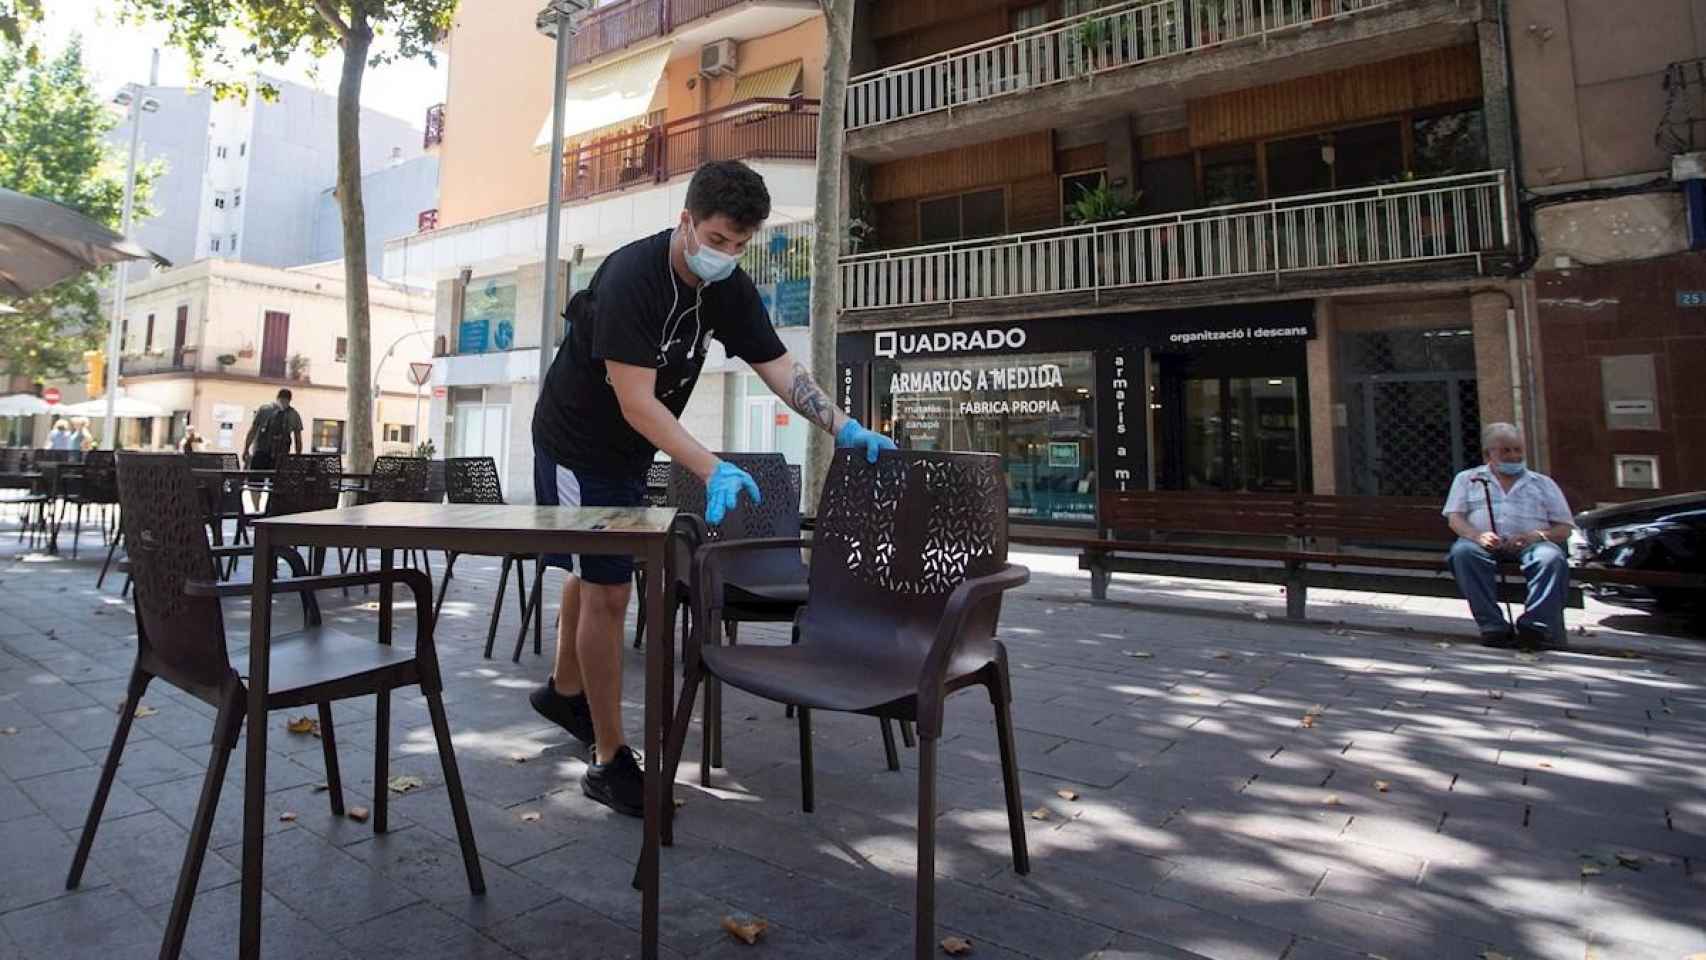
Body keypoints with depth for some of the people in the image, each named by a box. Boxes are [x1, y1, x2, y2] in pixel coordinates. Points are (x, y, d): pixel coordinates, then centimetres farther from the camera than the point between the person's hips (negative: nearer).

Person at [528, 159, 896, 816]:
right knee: (607, 591, -9)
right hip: (577, 446, -7)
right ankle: (609, 761, 2)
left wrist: (845, 429, -20)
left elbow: (780, 369, -7)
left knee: (594, 570, 21)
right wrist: (713, 471, -43)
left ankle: (564, 690, 44)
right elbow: (637, 404, -33)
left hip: (629, 451, 8)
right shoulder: (631, 278, -29)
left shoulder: (729, 288, -7)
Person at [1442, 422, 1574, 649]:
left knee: (1552, 557, -34)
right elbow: (1455, 518, 8)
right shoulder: (1467, 479, 23)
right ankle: (1493, 626, -42)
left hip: (1531, 544, 1)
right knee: (1463, 551, -36)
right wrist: (1477, 535, -15)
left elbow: (1564, 529, 16)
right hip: (1484, 543, -1)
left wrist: (1536, 536, -8)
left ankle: (1535, 626, -42)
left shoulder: (1543, 483, 25)